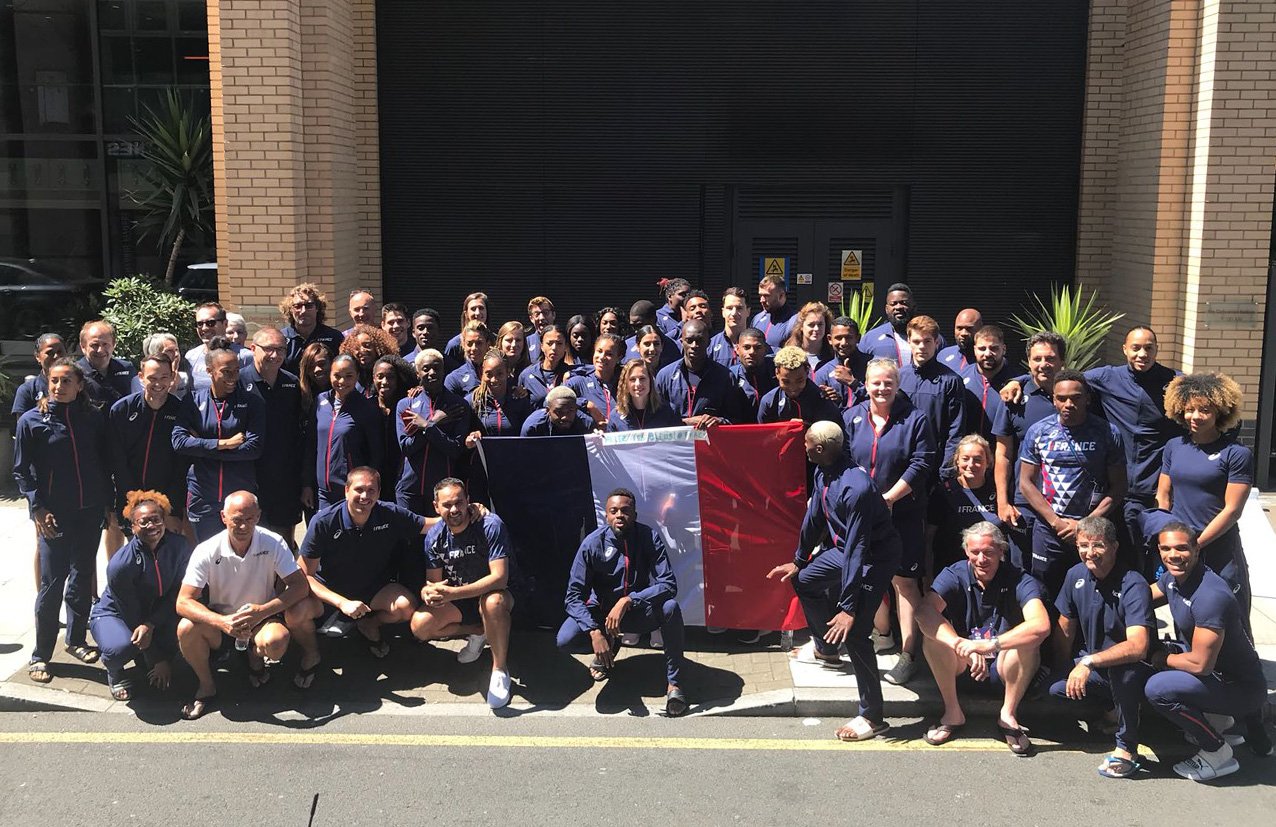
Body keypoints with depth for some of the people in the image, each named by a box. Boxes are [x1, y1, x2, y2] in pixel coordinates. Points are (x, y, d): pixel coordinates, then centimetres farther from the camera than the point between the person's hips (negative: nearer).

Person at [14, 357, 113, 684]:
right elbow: (22, 471, -2)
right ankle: (40, 655, 9)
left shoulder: (94, 418, 4)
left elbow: (105, 464, 9)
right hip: (53, 514, -3)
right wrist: (38, 509, -9)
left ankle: (76, 639, 28)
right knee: (51, 582, -2)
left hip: (90, 512, 3)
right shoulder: (32, 420, -4)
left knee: (82, 578, 12)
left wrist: (109, 503, 6)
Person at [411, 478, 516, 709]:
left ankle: (500, 669, -21)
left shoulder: (490, 526, -22)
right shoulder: (434, 536, -6)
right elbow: (433, 581, -1)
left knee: (494, 601, -41)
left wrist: (453, 593, -38)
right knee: (420, 625, -20)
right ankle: (479, 632, 4)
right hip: (456, 602, 5)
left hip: (490, 593, -5)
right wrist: (429, 593, -29)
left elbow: (500, 577, -29)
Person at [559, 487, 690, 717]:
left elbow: (668, 585, -23)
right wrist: (594, 632, -33)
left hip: (640, 610, -1)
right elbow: (574, 596, -17)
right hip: (602, 610, 1)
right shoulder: (593, 544, -16)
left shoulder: (650, 537, -16)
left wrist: (627, 601, -36)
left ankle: (673, 683, -20)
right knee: (566, 639, -25)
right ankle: (610, 646, 10)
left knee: (670, 608, -33)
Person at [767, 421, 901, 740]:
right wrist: (798, 561, 20)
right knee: (804, 579, 24)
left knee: (853, 632, -15)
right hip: (843, 548, 10)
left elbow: (858, 550, -34)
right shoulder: (823, 474, -7)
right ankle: (825, 649, 44)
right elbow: (814, 518, 9)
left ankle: (872, 717, -4)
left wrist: (848, 607, -32)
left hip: (875, 557, -10)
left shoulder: (856, 488, -35)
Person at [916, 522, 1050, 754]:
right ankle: (952, 712, -12)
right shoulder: (954, 575, -11)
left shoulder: (1019, 581, -16)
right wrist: (962, 645, -44)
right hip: (961, 665, 1)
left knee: (1028, 643, -31)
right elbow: (924, 611, -30)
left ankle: (1008, 714, -12)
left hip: (1004, 665, -1)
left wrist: (990, 644, -44)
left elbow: (1041, 626, -35)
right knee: (933, 633, -26)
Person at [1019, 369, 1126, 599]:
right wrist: (1056, 522, -7)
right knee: (1045, 597, 6)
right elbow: (1026, 482, 2)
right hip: (1048, 528, 1)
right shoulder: (1038, 432, 1)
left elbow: (1118, 487, -1)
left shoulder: (1107, 433, -2)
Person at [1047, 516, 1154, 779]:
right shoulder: (1076, 575, -6)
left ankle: (1127, 748, -21)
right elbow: (1064, 628, 7)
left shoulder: (1133, 585, -26)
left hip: (1136, 671, -7)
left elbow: (1137, 646, -38)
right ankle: (1114, 710, 11)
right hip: (1096, 668, 7)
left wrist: (1088, 662, -41)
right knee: (1055, 687, -16)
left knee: (1120, 665, -39)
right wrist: (1065, 670, 8)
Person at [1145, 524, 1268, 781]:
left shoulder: (1210, 596, -30)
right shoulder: (1173, 578, -2)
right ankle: (1216, 718, 19)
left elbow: (1201, 664, -28)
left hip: (1241, 689, -9)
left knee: (1157, 689, -26)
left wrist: (1162, 659, -11)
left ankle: (1218, 752, -4)